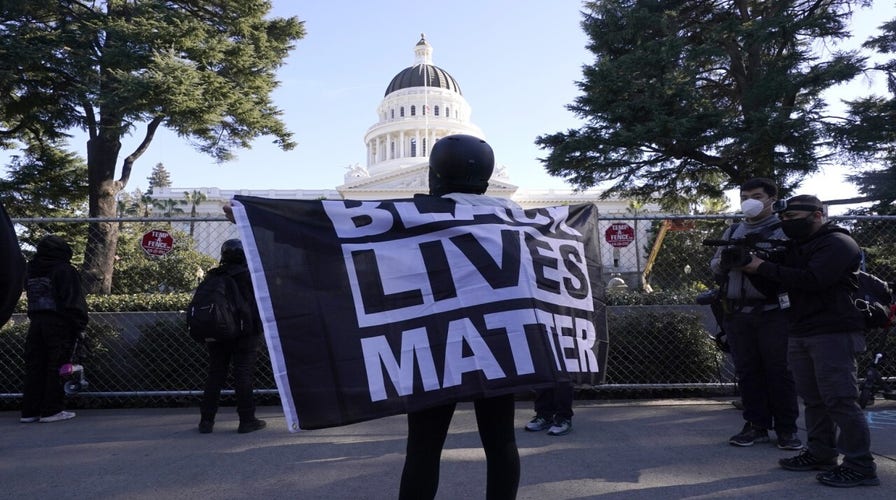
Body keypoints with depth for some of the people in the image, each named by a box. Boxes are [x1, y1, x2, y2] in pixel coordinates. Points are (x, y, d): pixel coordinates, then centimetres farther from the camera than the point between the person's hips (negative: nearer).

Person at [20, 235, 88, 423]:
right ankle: (52, 410, 1)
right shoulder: (64, 270, -9)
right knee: (56, 366, -1)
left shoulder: (30, 270, 14)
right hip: (58, 323, -6)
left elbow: (31, 297, 18)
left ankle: (29, 411, 13)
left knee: (34, 367, 9)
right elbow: (74, 300, -13)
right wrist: (79, 324, -10)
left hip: (35, 322, 7)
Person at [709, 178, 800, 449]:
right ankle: (756, 426, 17)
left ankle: (786, 429, 11)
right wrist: (724, 260, -7)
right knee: (747, 372, 8)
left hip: (772, 313, -4)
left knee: (779, 371, 0)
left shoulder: (783, 230, 3)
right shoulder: (732, 232, 18)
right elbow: (714, 267, 15)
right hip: (737, 314, 4)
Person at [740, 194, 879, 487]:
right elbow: (782, 281, 21)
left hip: (833, 333, -8)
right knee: (813, 399, 9)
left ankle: (860, 465, -3)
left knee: (839, 400, -8)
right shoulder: (798, 246, 21)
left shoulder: (837, 243, -8)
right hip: (799, 334, 8)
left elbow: (812, 280, -22)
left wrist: (764, 268, -16)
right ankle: (821, 454, 16)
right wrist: (750, 261, 5)